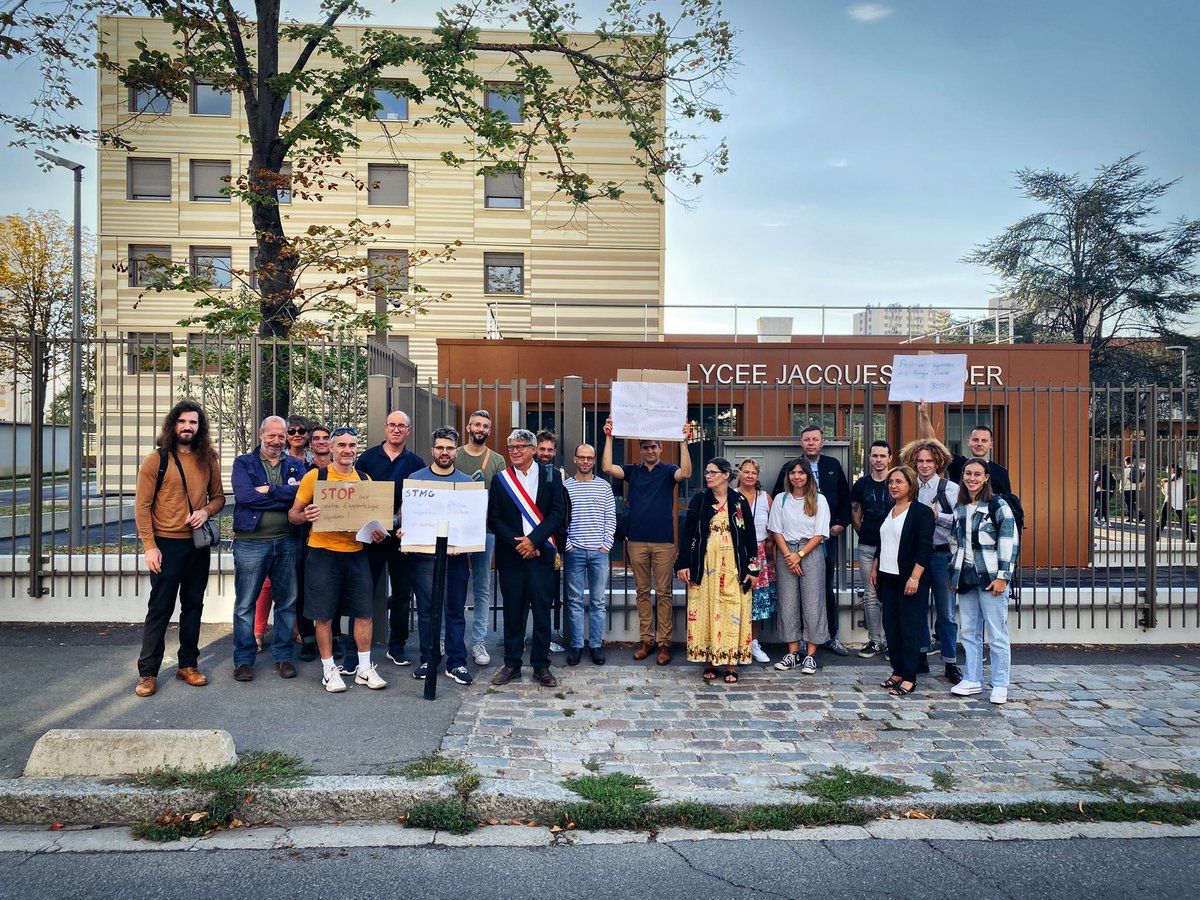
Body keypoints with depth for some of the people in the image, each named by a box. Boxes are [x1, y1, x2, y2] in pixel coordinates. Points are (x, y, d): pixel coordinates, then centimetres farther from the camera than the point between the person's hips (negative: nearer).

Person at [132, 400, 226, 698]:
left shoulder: (208, 460, 6)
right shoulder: (156, 460, -6)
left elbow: (218, 496, 12)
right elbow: (142, 506, -7)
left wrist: (206, 511, -10)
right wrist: (149, 546, -12)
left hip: (198, 544, 4)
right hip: (166, 544, -4)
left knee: (193, 605, 12)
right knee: (160, 608, 2)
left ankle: (188, 664, 24)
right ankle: (148, 673, 13)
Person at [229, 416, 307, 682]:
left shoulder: (295, 465, 10)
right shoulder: (243, 463, 5)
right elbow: (244, 495, -14)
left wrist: (268, 490, -15)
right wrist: (286, 495, -14)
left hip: (288, 542, 2)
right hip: (250, 542, -2)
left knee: (287, 602, 9)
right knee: (245, 604, 5)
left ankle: (283, 656, 22)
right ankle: (244, 659, 18)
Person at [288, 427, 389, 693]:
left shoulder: (364, 480, 9)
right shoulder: (315, 476, -2)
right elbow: (293, 514, 0)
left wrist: (377, 532, -4)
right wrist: (305, 516, -22)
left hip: (355, 553, 4)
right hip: (323, 554, -3)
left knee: (364, 612, 6)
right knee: (324, 615, 4)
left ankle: (364, 668, 19)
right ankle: (329, 669, 20)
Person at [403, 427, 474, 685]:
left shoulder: (467, 482, 9)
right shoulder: (416, 479, 6)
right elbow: (404, 512, 7)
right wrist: (402, 530, -15)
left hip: (456, 555, 1)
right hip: (423, 554, -1)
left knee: (456, 611, 5)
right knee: (426, 610, 5)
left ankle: (457, 663, 12)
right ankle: (427, 660, 17)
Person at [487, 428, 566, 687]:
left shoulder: (551, 476, 4)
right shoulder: (500, 479, 6)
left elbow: (557, 514, -2)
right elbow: (494, 518, 2)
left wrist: (533, 540, -12)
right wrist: (516, 543, -9)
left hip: (540, 553, -1)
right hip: (510, 556, 1)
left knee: (542, 611, 3)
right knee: (513, 612, 7)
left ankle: (541, 666, 14)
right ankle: (511, 664, 19)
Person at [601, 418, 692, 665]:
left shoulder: (668, 471, 3)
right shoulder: (632, 471, 9)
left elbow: (686, 473, -19)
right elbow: (607, 468, -6)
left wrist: (683, 441, -24)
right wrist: (609, 438, -11)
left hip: (663, 542, -2)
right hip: (637, 541, 3)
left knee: (663, 593, 1)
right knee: (642, 592, 9)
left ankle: (664, 643, 6)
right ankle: (646, 640, 16)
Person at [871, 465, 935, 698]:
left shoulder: (922, 512, -8)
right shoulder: (888, 511, 14)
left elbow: (925, 548, -14)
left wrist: (914, 578, -20)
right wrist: (875, 569, 17)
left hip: (909, 579, -7)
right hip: (888, 577, 7)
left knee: (910, 627, -2)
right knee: (890, 625, 9)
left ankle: (909, 678, 4)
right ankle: (897, 672, 20)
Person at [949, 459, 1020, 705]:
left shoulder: (998, 506, -7)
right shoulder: (959, 507, 12)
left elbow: (1009, 543, -10)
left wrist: (1002, 576, -14)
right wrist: (953, 574, 17)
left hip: (991, 578, -6)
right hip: (966, 578, 6)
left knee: (997, 635, -1)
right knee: (969, 633, 11)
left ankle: (1000, 686, 10)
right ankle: (972, 680, 21)